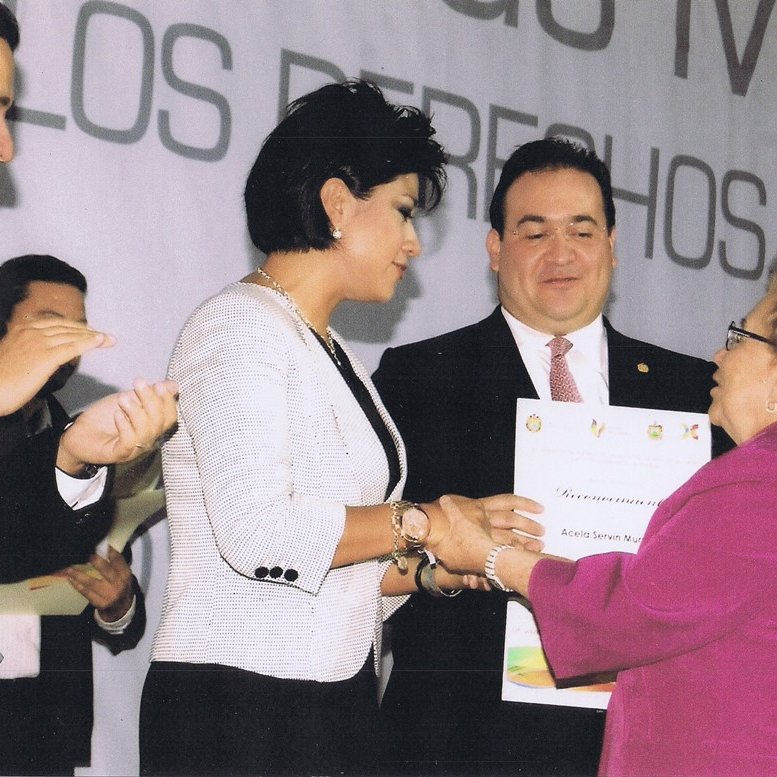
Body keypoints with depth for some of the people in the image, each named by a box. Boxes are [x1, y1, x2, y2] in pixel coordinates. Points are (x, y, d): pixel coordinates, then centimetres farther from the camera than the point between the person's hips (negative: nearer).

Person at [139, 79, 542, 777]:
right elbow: (259, 531, -22)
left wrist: (448, 566, 0)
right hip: (239, 706, -8)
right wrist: (423, 522, -12)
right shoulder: (240, 325, -9)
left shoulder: (332, 353, 16)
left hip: (338, 703, 8)